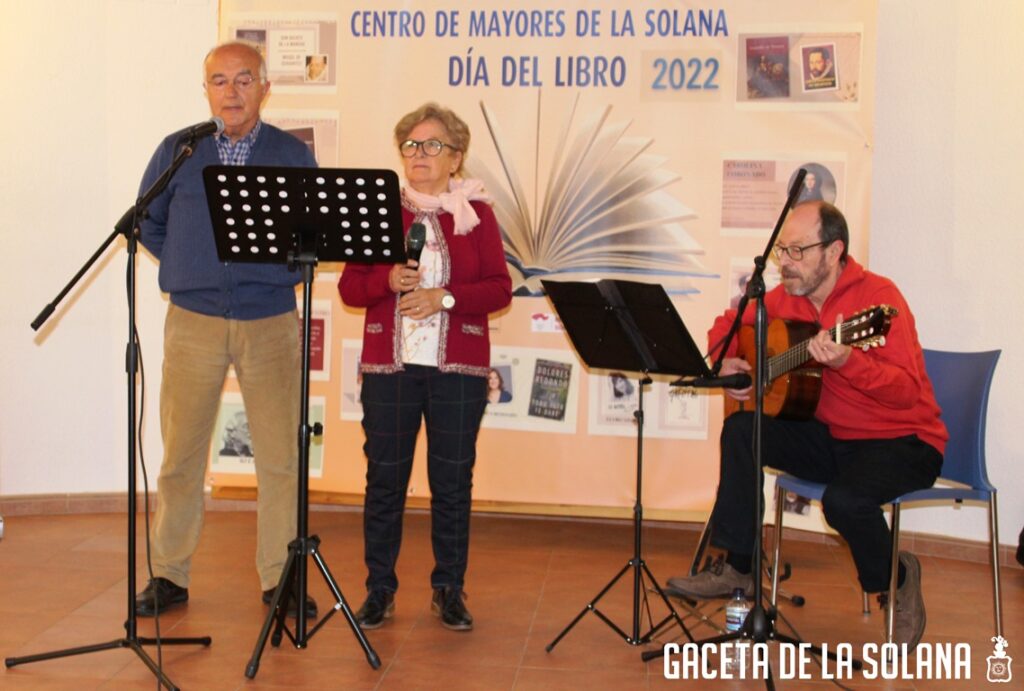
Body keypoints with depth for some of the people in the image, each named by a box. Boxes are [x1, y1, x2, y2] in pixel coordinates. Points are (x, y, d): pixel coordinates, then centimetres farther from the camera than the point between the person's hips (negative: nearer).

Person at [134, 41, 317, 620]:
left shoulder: (293, 155, 6)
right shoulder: (178, 151, 6)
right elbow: (148, 223, 15)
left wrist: (284, 271, -1)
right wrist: (188, 267, 6)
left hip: (271, 322, 0)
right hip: (194, 322, 0)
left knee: (281, 456, 1)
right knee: (181, 453, 4)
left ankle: (280, 577, 13)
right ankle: (170, 575, 17)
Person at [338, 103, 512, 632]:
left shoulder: (476, 213, 6)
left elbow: (500, 289, 0)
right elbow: (349, 287, 5)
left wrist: (445, 297, -15)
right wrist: (388, 280, -15)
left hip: (458, 367, -1)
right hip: (389, 364, 1)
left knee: (453, 479, 3)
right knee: (384, 478, 2)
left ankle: (449, 591, 16)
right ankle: (379, 590, 14)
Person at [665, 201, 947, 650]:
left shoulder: (876, 296, -20)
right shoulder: (787, 297, 1)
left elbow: (907, 391, -30)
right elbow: (728, 324, 18)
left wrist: (846, 362, -46)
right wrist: (725, 363, -3)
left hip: (902, 442, -6)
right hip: (832, 436, 7)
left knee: (845, 498, -34)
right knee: (740, 430, -12)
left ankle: (896, 578, 1)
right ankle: (738, 568, -2)